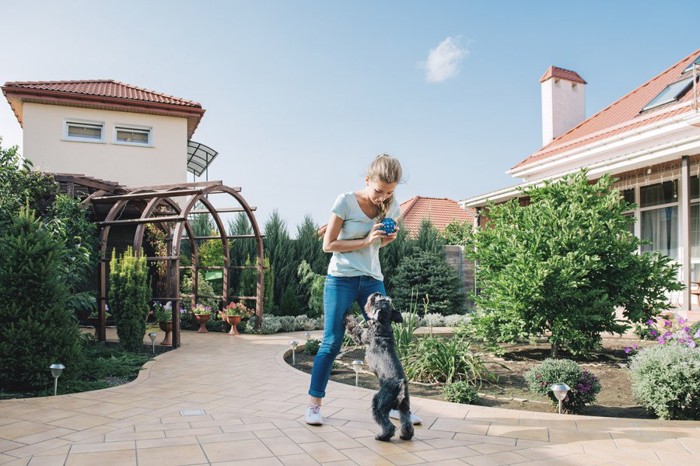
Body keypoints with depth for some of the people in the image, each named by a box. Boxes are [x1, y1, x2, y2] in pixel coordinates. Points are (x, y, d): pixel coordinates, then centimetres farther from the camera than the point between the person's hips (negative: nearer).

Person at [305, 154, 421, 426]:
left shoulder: (391, 207, 2)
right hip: (341, 279, -4)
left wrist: (389, 238, -6)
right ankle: (314, 405, 11)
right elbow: (328, 245, -10)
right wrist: (366, 241, -17)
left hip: (373, 280, 5)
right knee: (331, 344, -2)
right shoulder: (346, 202, -13)